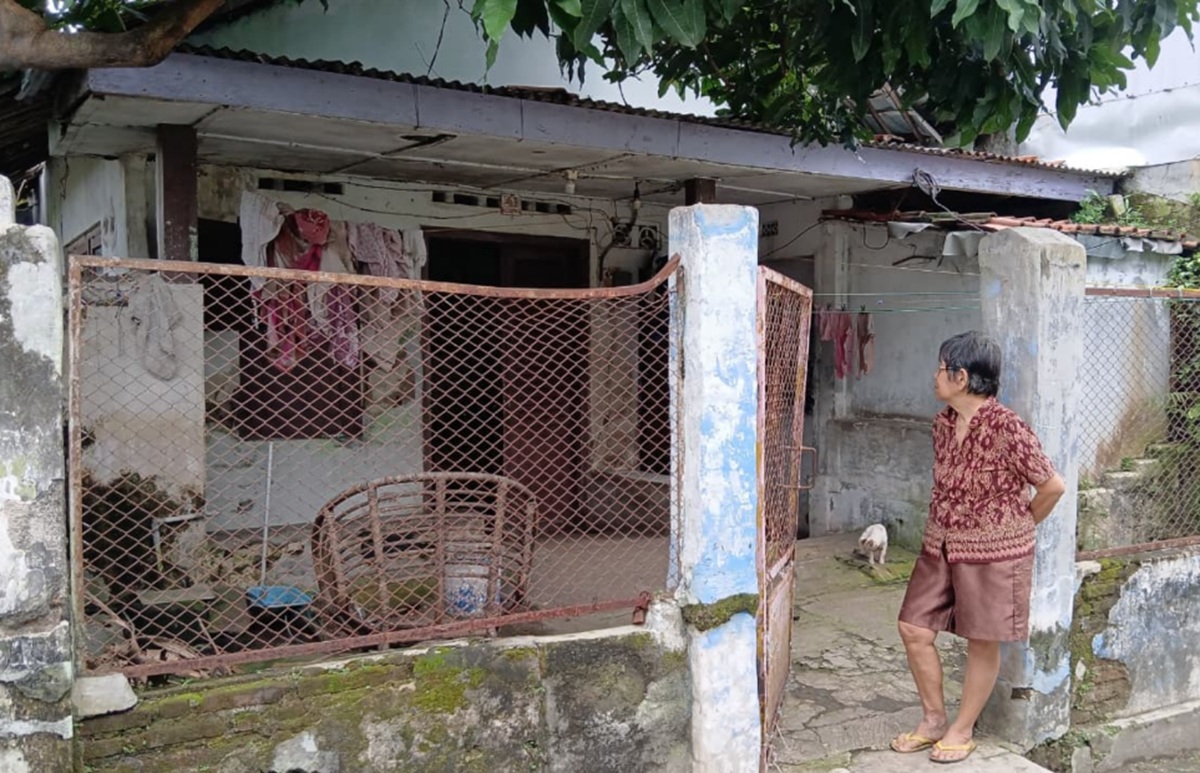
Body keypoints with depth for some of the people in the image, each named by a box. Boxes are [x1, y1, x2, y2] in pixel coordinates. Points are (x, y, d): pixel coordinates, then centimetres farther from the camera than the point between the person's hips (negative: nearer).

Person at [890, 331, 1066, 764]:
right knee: (914, 629, 7)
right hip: (941, 546, 7)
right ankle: (933, 719, 25)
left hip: (993, 552, -7)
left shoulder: (1006, 428, -21)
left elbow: (1052, 486, -12)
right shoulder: (943, 424, 2)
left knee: (982, 643, 8)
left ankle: (963, 730, 25)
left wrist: (1019, 528, 0)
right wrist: (946, 525, 14)